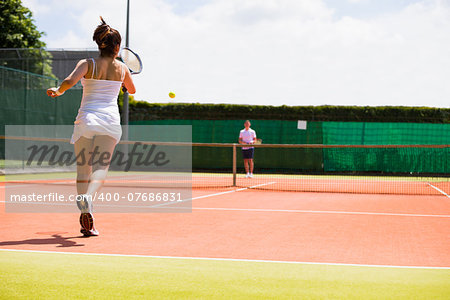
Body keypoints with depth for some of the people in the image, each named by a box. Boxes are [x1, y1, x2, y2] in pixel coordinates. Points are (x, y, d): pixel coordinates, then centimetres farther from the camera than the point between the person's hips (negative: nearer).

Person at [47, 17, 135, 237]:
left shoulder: (87, 64, 4)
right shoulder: (122, 68, 12)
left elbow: (70, 81, -16)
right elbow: (132, 90, 31)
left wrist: (58, 91, -2)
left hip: (86, 118, 0)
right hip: (110, 120, 0)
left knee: (83, 170, 5)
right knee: (101, 168, -7)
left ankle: (86, 220, -4)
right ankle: (88, 196, -39)